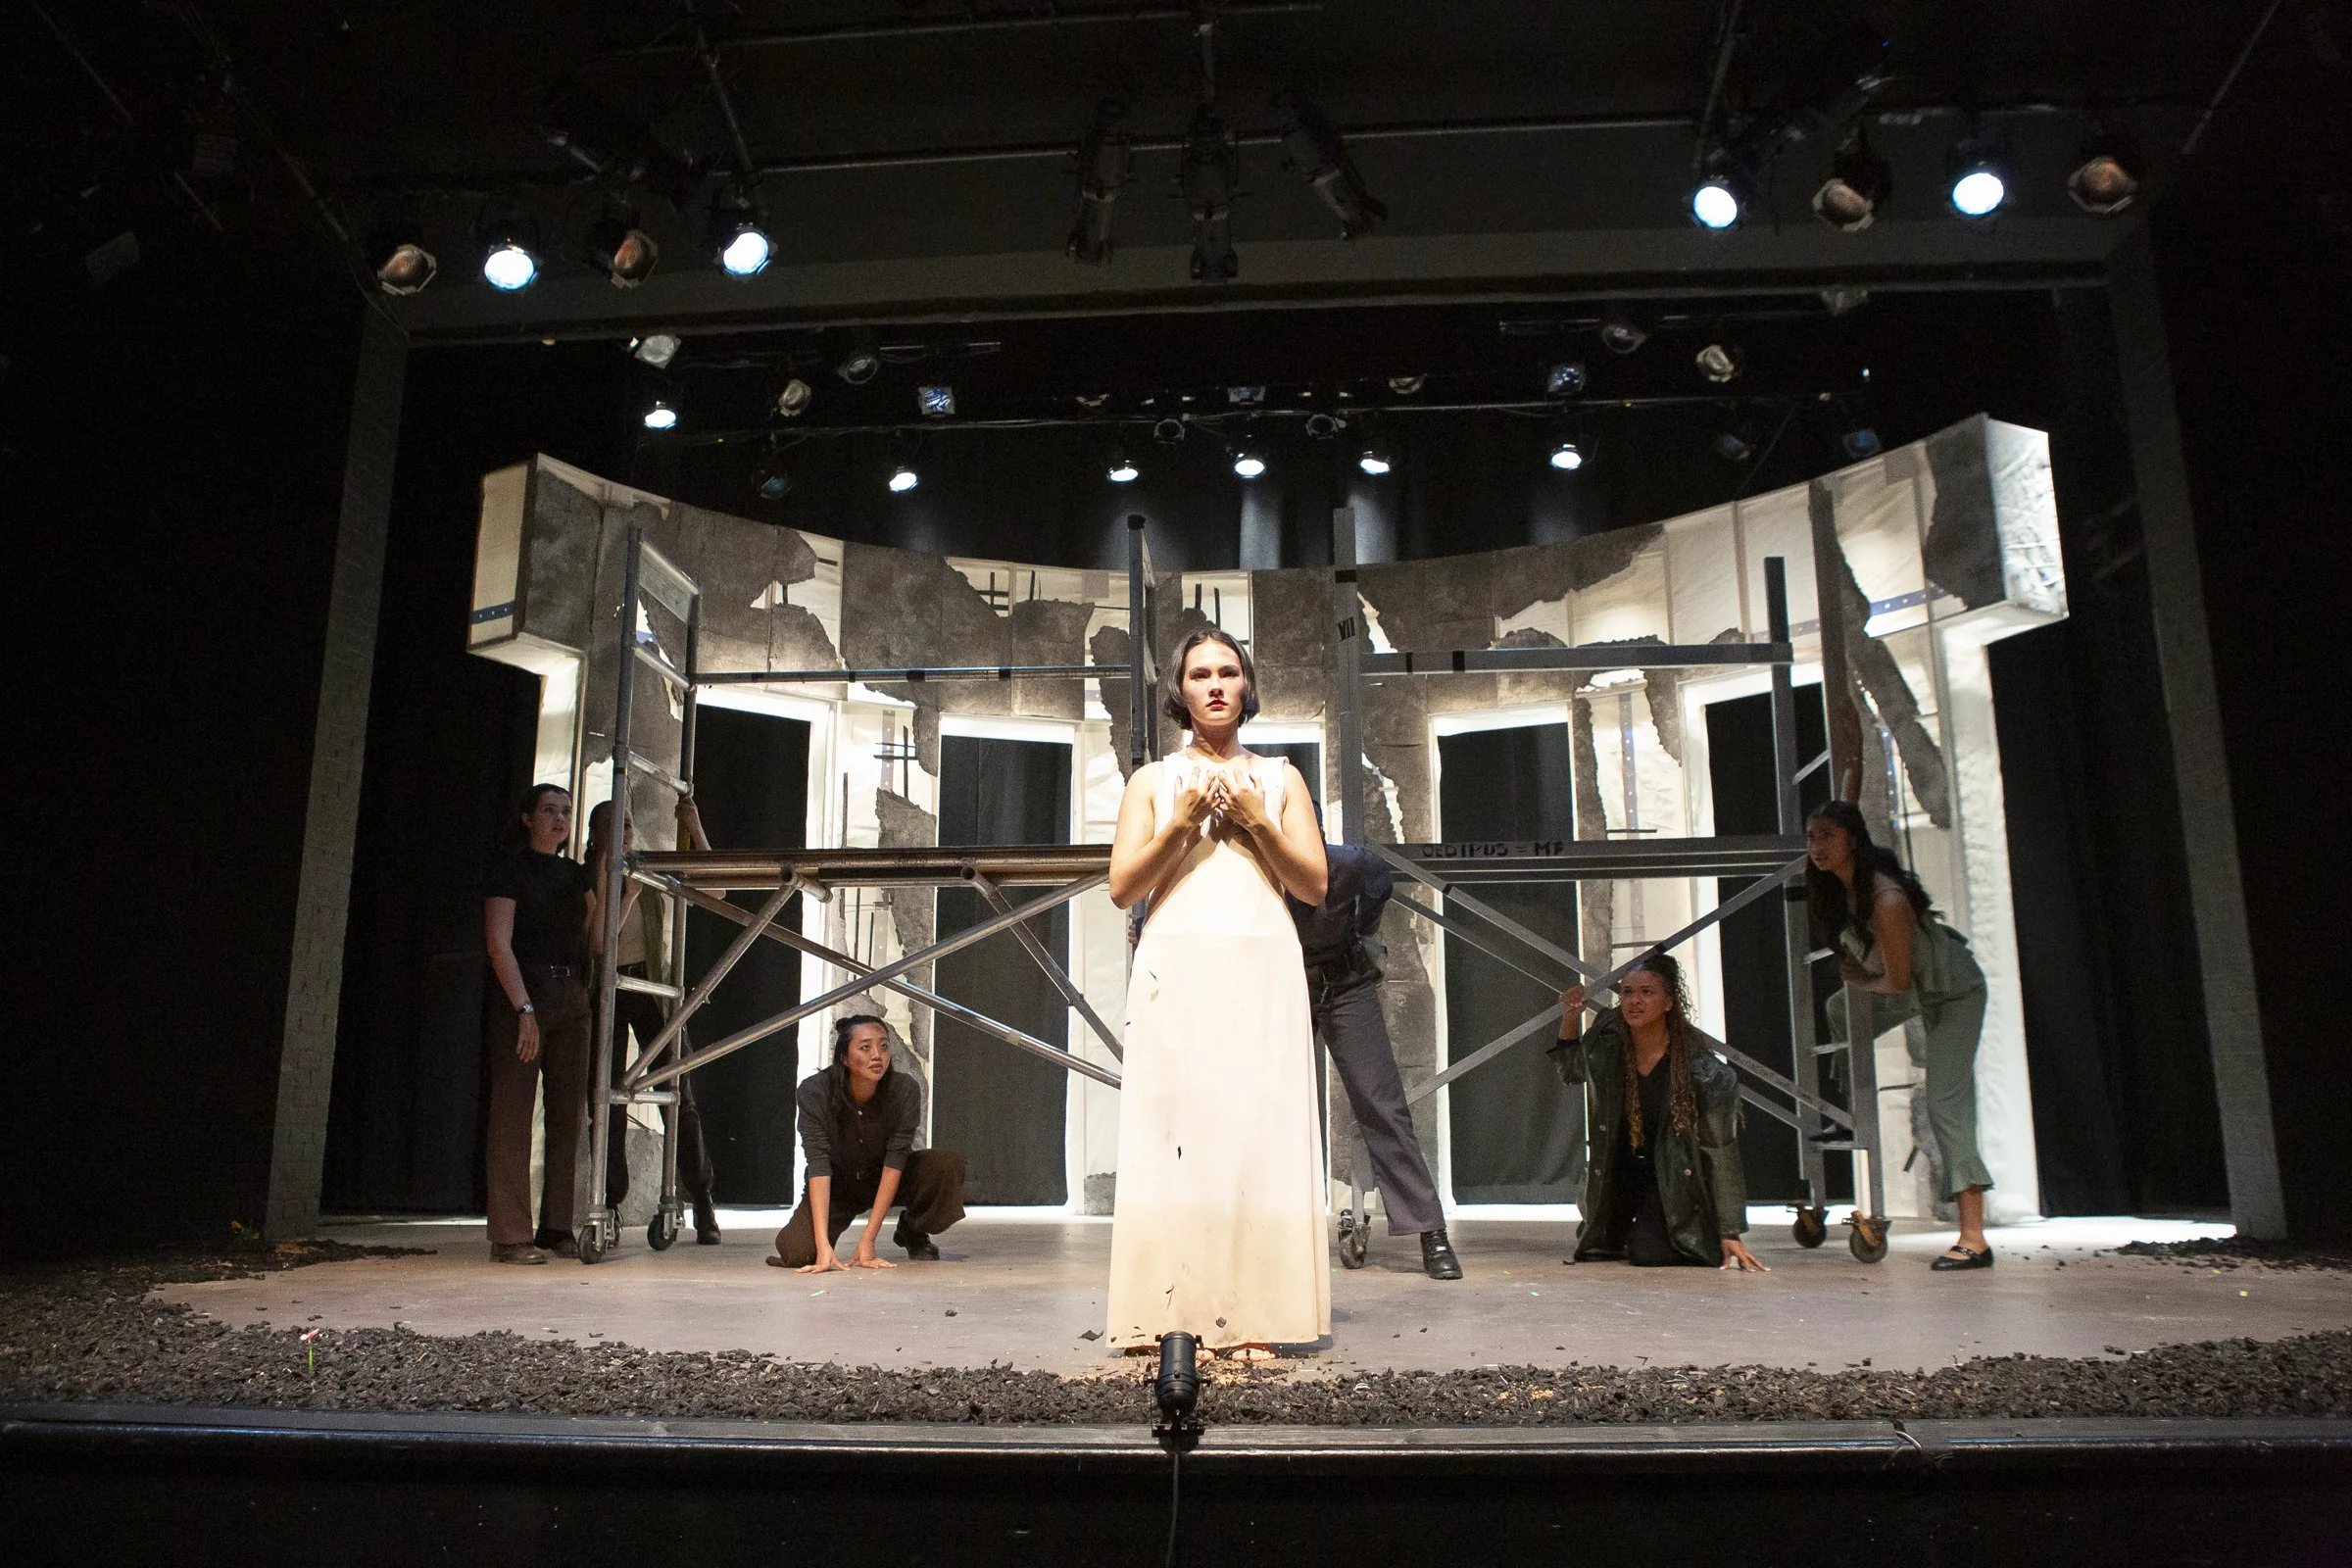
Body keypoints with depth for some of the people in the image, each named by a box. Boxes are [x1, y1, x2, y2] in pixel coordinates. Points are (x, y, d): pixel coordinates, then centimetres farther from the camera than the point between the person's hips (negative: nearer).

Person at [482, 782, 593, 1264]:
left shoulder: (575, 874, 16)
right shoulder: (510, 867, -1)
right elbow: (499, 944, -9)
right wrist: (524, 1009, -18)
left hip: (570, 998, 6)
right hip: (520, 995, -6)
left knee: (570, 1116, 6)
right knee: (513, 1115, -5)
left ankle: (558, 1229, 13)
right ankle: (511, 1237, -2)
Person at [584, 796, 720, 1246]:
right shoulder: (587, 882, 3)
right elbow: (597, 942, -10)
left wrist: (695, 830, -10)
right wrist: (629, 891, -17)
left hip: (652, 988, 0)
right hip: (604, 992, 0)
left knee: (679, 1098, -5)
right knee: (606, 1102, 2)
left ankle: (703, 1208, -3)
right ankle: (610, 1206, 14)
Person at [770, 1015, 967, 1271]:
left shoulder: (905, 1090, -25)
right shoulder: (815, 1090, -27)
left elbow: (896, 1159, -26)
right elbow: (818, 1163, -32)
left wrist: (867, 1239, -31)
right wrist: (823, 1245, -40)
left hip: (884, 1182, 1)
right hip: (836, 1187, -1)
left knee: (949, 1164, -26)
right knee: (795, 1250, -28)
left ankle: (912, 1231, 2)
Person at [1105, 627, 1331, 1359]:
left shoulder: (1280, 778, 16)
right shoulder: (1152, 780, 14)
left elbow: (1315, 885, 9)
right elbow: (1123, 887, 5)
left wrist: (1257, 821, -3)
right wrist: (1182, 823, -7)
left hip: (1263, 972, 1)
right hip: (1176, 970, 0)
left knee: (1260, 1132, -6)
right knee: (1175, 1132, -7)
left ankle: (1254, 1321, -4)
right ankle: (1176, 1318, -4)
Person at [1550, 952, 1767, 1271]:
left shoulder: (1701, 1069, -22)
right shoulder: (1607, 1039, -12)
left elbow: (1721, 1152, -18)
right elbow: (1572, 1073, 11)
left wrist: (1730, 1234, -19)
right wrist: (1571, 1018, -6)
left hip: (1673, 1177, -3)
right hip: (1618, 1170, 3)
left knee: (1649, 1255, -17)